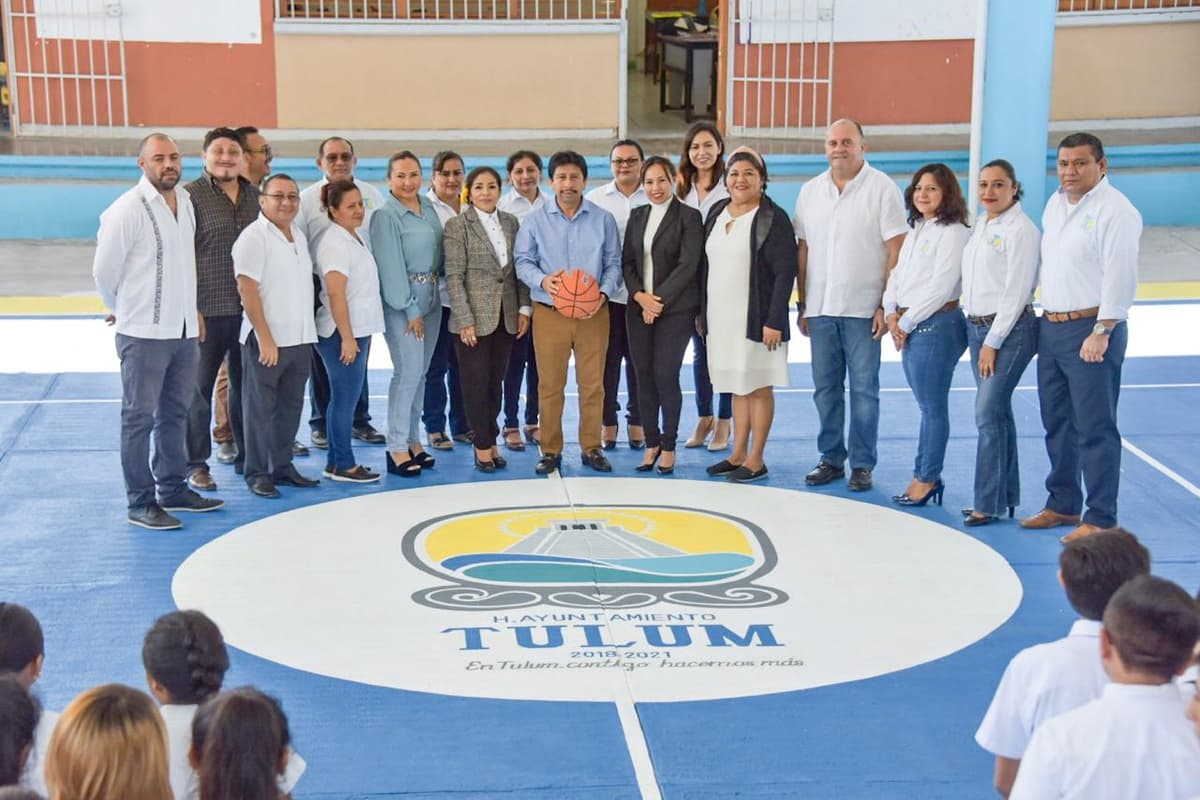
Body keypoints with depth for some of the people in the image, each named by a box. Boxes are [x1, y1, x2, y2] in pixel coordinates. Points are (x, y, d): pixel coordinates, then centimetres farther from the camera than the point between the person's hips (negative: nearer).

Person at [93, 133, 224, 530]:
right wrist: (124, 310, 5)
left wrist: (189, 310, 16)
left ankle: (173, 489, 28)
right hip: (144, 333, -7)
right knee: (139, 418, 1)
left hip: (184, 330, 7)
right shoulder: (127, 209, -15)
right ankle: (141, 503, 7)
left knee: (176, 413, 16)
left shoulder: (185, 202, 7)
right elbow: (104, 270, -8)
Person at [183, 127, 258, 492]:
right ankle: (196, 464, 12)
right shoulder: (191, 196, -6)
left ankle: (247, 456, 25)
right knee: (199, 387, 3)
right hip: (207, 311, -5)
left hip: (249, 308, 5)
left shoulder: (254, 195, 10)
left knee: (246, 385, 14)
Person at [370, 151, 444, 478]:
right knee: (408, 371, -9)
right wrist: (410, 309, -13)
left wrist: (430, 298, 8)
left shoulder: (428, 207, 9)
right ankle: (396, 448, -2)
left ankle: (413, 439, 21)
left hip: (431, 296, 7)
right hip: (401, 298, -7)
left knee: (421, 371, 11)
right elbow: (391, 266, -14)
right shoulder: (386, 216, -12)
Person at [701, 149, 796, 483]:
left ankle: (756, 459, 7)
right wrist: (702, 312, 12)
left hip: (756, 321, -6)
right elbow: (706, 265, 16)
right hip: (722, 318, 6)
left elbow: (785, 272, -12)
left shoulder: (773, 218, -9)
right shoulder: (717, 213, 11)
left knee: (758, 387, 1)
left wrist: (774, 321, -17)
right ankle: (738, 454, 21)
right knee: (737, 387, 14)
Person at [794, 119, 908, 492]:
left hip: (863, 308, -4)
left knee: (863, 388, 0)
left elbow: (896, 252, -6)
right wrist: (802, 305, 9)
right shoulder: (810, 191, 10)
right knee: (825, 388, 9)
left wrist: (886, 305, -11)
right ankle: (831, 458, 19)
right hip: (820, 308, 4)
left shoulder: (881, 188, -4)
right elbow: (803, 251, 13)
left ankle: (862, 464, 8)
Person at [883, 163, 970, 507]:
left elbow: (941, 287, -15)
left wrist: (907, 323, -11)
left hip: (936, 325, -9)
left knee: (933, 407, -3)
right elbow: (897, 274, 18)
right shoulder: (915, 231, 17)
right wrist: (891, 312, 1)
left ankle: (926, 479, 3)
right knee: (927, 407, 12)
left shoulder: (953, 232, -9)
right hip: (909, 327, 9)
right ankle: (927, 476, 17)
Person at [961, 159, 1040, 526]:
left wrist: (993, 342, -14)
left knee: (988, 414, -10)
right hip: (977, 326, 8)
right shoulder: (979, 226, 13)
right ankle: (1006, 496, 20)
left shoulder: (1021, 230, -12)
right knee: (998, 414, 12)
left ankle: (988, 503, -4)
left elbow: (1016, 292, -15)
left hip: (1010, 330, -8)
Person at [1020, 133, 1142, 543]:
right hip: (1051, 326, 9)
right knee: (1057, 424, 16)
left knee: (1095, 428, -5)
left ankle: (1100, 519, 1)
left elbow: (1120, 276, -18)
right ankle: (1062, 504, 28)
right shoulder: (1055, 204, 14)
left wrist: (1102, 332, -21)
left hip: (1091, 329, -9)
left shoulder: (1115, 210, -13)